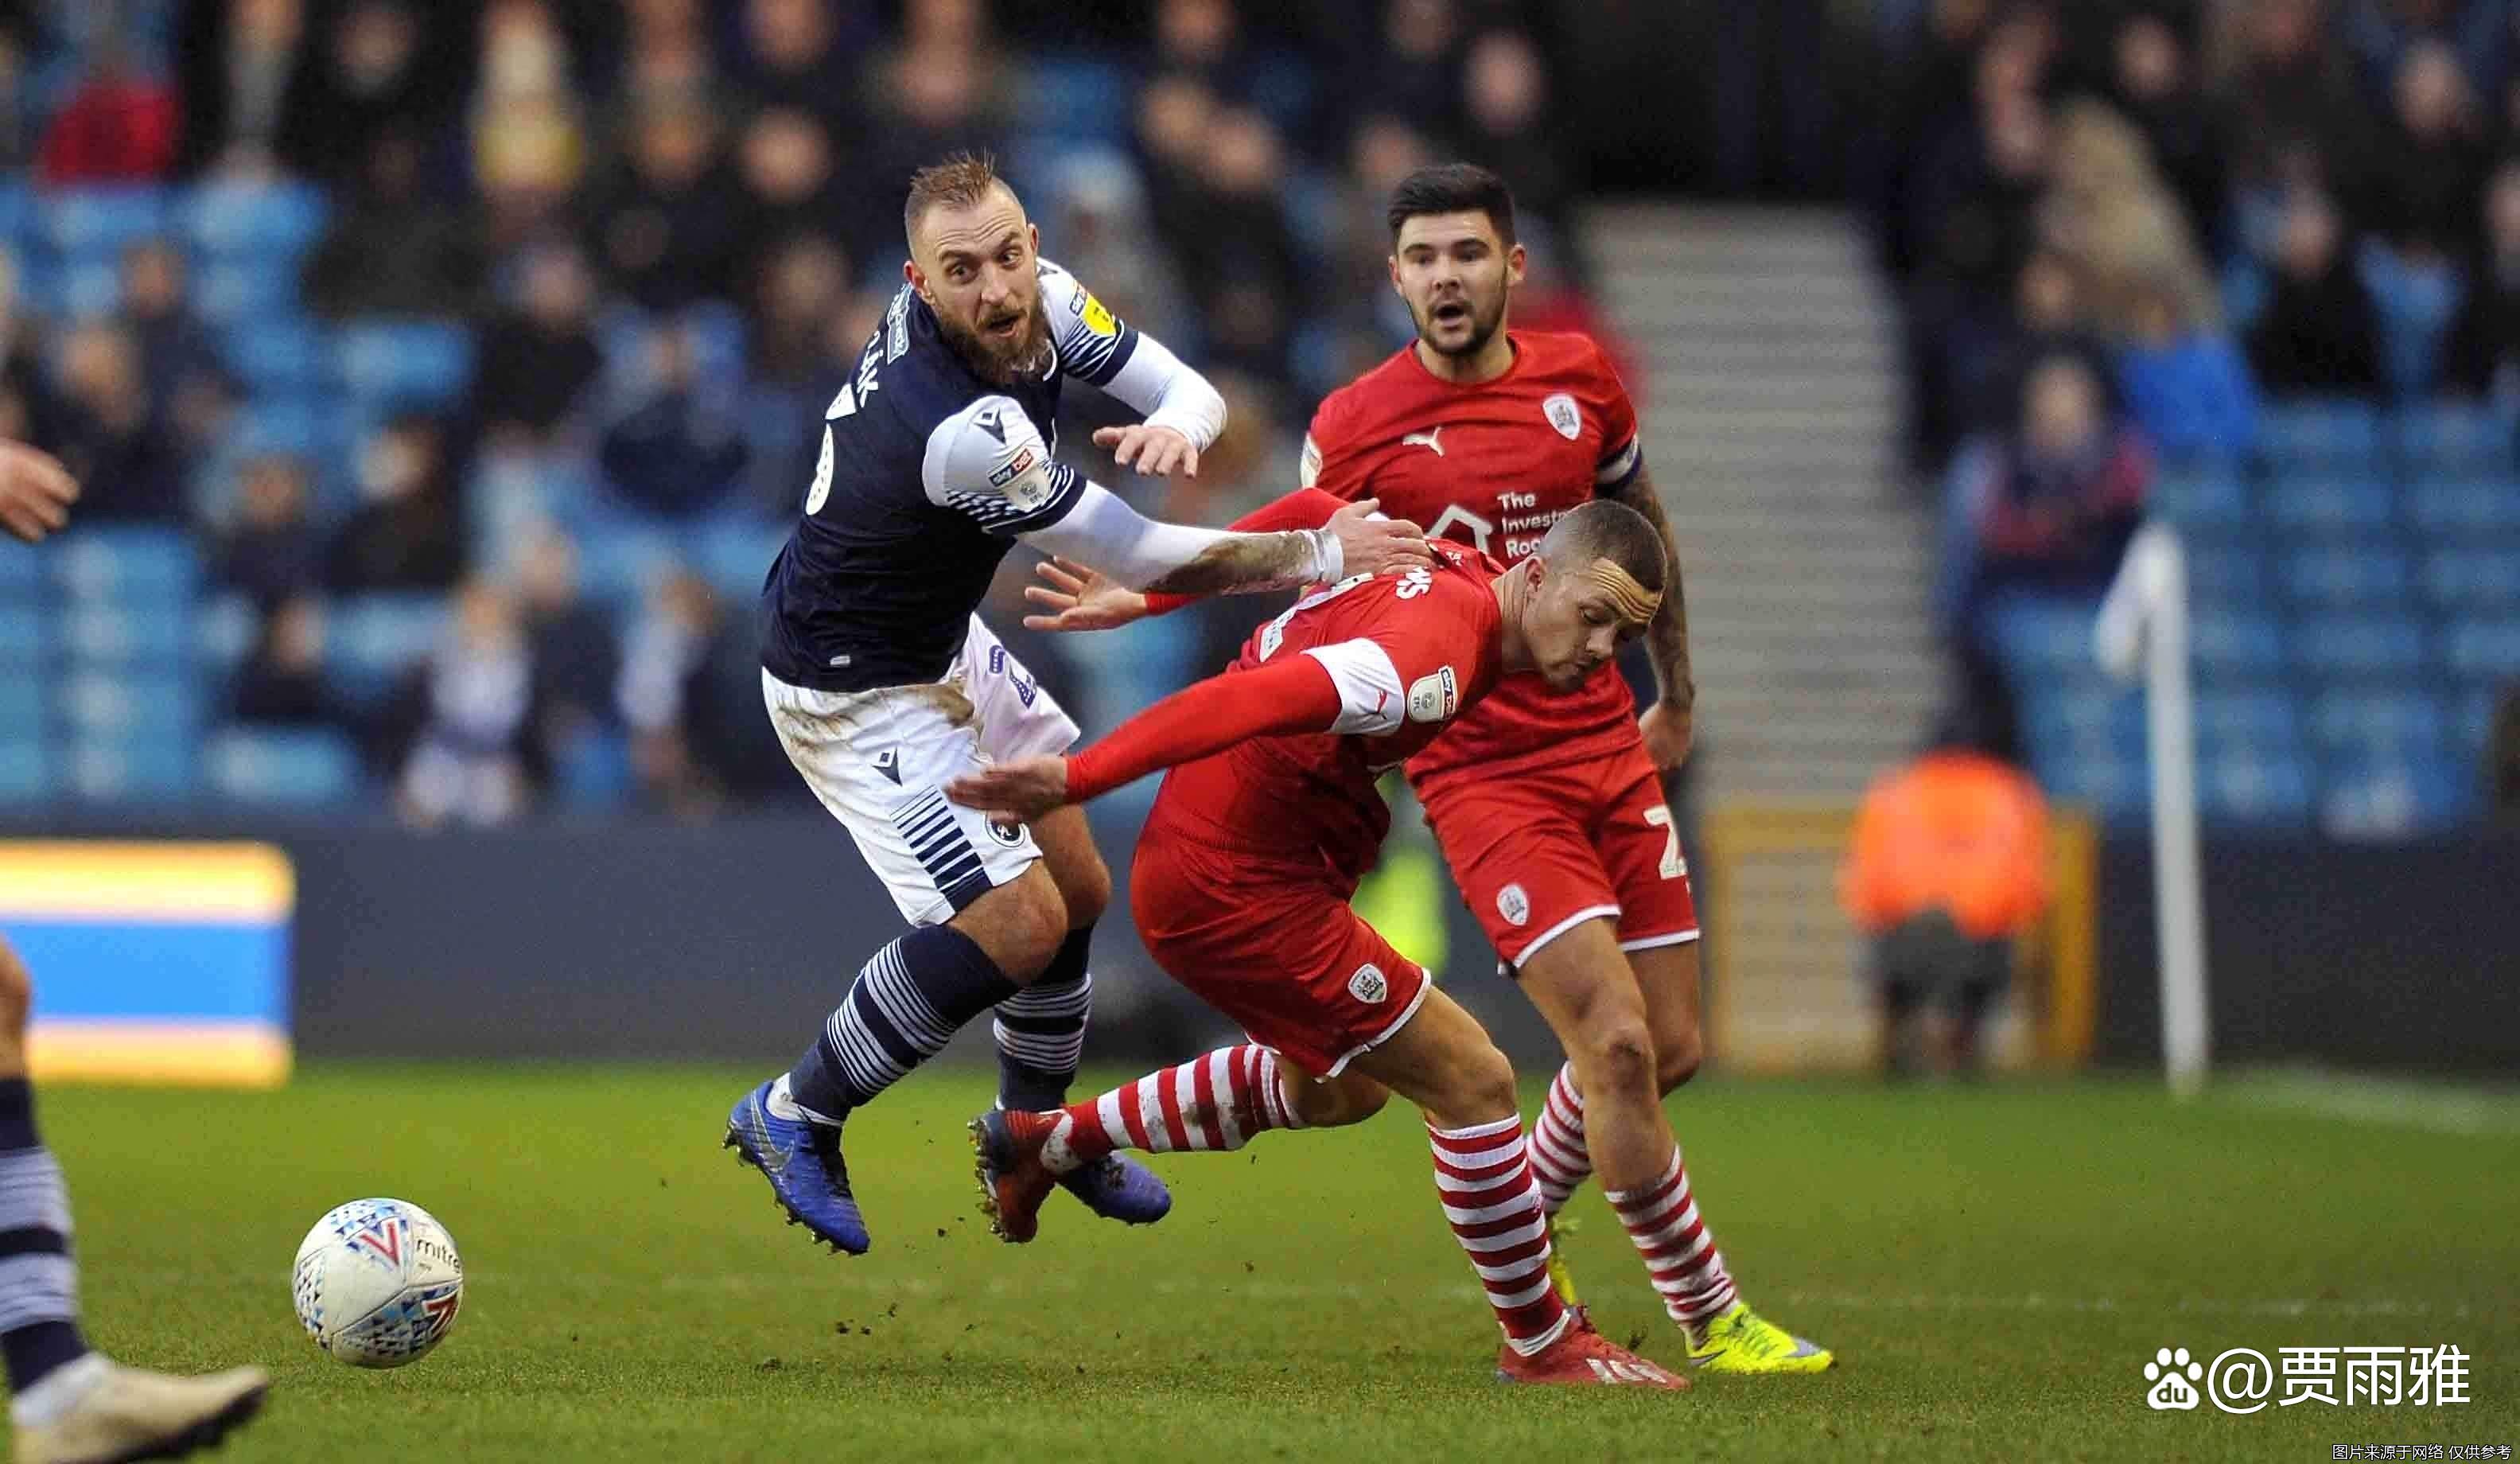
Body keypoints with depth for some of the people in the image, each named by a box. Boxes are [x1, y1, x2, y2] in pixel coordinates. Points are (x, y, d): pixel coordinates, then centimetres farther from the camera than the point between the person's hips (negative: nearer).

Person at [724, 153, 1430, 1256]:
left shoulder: (1040, 298, -13)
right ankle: (794, 1116, 0)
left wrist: (1176, 423, -32)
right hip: (856, 696, -9)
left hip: (945, 647, 9)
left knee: (1077, 891, 16)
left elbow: (1191, 390, -6)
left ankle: (1032, 1124, 39)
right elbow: (1143, 560, -29)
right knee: (1017, 924, -15)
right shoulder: (958, 429, -37)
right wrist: (1322, 554, -21)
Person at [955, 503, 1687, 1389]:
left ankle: (1047, 1142, 39)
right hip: (1236, 889, -11)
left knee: (1338, 1090, 31)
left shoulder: (1448, 567, 2)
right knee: (1474, 1082, -6)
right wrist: (1075, 781, -41)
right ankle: (1542, 1345, 9)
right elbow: (1252, 703, -37)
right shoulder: (1434, 657, -28)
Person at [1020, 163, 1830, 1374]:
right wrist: (1139, 597, -4)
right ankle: (1710, 1320, -3)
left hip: (1611, 750, 5)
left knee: (1670, 1049, 6)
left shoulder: (1579, 380, 4)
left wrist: (1677, 691, 29)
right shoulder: (1355, 425, -7)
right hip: (1481, 772, -5)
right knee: (1615, 1043, -16)